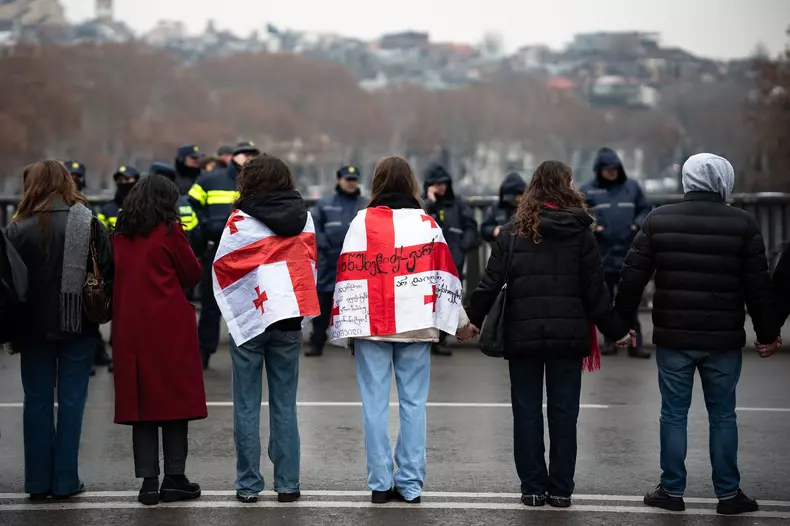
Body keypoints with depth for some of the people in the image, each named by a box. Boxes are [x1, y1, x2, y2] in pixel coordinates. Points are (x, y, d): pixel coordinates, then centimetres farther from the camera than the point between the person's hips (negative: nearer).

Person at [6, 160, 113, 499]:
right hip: (78, 327, 0)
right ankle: (65, 481, 8)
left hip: (35, 327, 0)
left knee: (37, 400, 10)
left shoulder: (19, 229, -7)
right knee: (71, 400, 7)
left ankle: (38, 482, 13)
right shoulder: (89, 224, -5)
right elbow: (110, 271, -4)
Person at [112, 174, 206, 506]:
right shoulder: (169, 233, -6)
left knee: (141, 401, 6)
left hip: (130, 328, 5)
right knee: (175, 400, 3)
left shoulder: (121, 237, 8)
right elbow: (192, 274, 1)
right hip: (169, 328, -4)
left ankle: (148, 481, 4)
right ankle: (174, 479, 4)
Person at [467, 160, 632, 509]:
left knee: (527, 413, 9)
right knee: (563, 414, 8)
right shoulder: (580, 232, -1)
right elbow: (595, 289, -1)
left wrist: (473, 317, 13)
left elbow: (491, 282, -1)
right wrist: (616, 329, 8)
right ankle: (560, 490, 11)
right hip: (568, 335, 0)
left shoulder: (514, 232, 1)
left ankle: (533, 488, 11)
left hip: (522, 336, 0)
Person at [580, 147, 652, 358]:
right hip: (601, 254, 0)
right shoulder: (587, 191, 0)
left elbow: (646, 209, 12)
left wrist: (638, 224, -6)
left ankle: (635, 344, 0)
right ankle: (610, 341, 19)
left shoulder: (632, 186, 5)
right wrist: (591, 226, -15)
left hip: (628, 254, 0)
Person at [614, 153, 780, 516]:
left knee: (674, 414, 8)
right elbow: (758, 285, -1)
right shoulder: (743, 223, -4)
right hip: (724, 339, -1)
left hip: (672, 337, 1)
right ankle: (728, 494, 13)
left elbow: (633, 276, 1)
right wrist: (767, 332, 9)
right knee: (722, 415, 8)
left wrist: (622, 320, 10)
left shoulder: (658, 220, 0)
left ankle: (672, 490, 13)